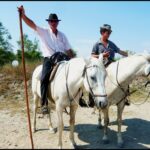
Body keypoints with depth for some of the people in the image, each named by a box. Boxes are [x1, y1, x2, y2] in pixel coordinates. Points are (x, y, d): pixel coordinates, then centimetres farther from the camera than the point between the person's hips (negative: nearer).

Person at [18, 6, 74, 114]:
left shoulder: (62, 35, 18)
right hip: (49, 59, -3)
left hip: (62, 59, 4)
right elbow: (31, 24, -7)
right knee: (45, 78, -26)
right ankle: (44, 103, -21)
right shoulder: (43, 32, 8)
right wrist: (23, 15, -21)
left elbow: (69, 50, 18)